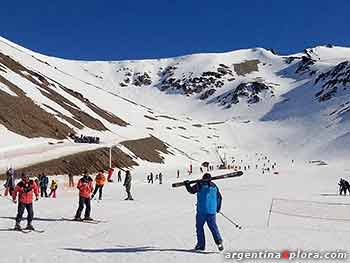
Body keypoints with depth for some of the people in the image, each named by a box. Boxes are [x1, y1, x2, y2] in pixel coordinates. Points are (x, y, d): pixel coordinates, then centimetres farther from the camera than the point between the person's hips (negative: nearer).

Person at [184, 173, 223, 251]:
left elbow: (191, 190, -3)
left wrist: (187, 184, 14)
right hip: (212, 211, 4)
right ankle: (219, 242, -9)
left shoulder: (200, 185, -3)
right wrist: (218, 208, 27)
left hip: (202, 210, -4)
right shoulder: (214, 186, 13)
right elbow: (219, 197, 17)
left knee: (199, 227, 8)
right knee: (213, 227, 8)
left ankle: (201, 244, 8)